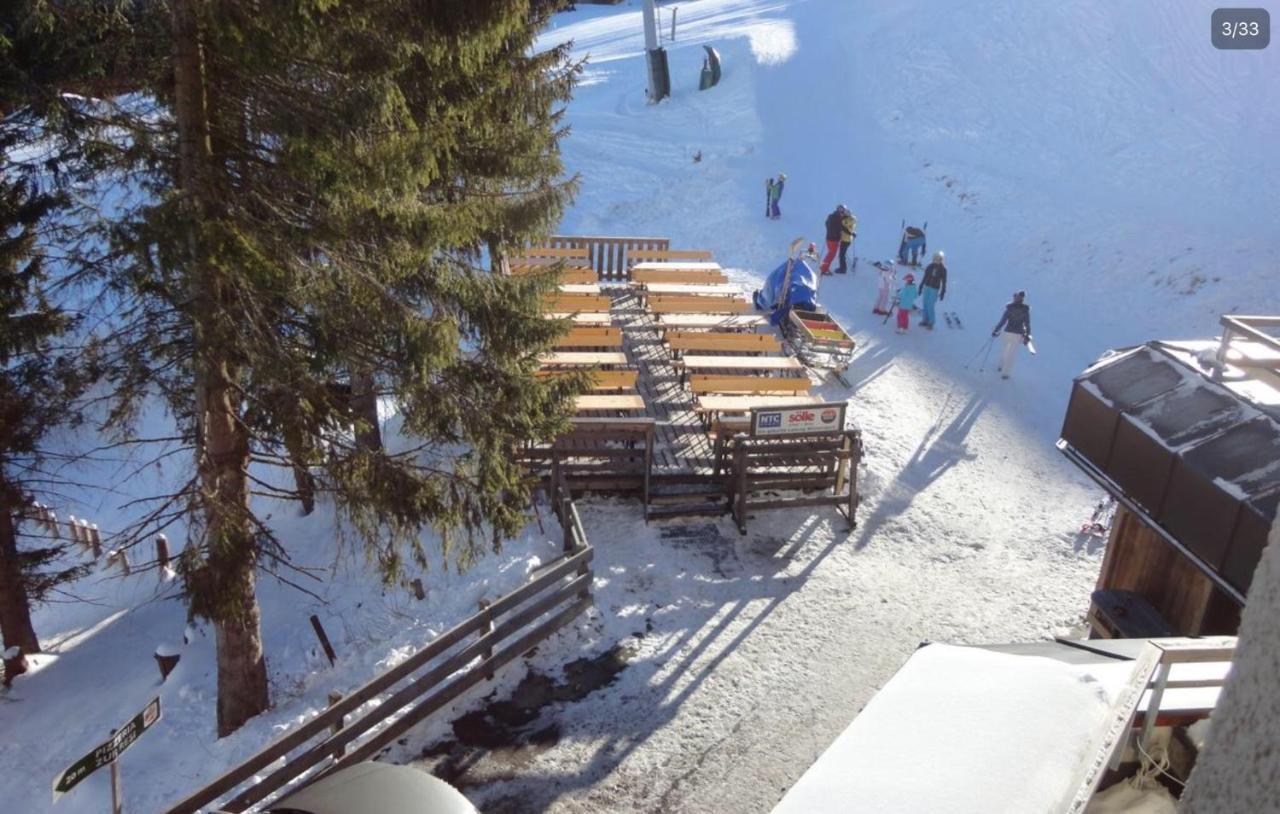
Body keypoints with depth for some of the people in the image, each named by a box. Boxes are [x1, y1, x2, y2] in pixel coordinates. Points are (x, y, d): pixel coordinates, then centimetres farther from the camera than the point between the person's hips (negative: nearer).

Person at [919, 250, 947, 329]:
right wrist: (921, 287, 12)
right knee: (925, 305, 6)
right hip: (926, 287, 4)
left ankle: (931, 323, 5)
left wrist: (943, 293, -5)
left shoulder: (943, 269, -7)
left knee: (930, 306, -6)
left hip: (934, 290, -4)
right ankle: (925, 321, 17)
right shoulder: (929, 266, 2)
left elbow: (944, 282, -3)